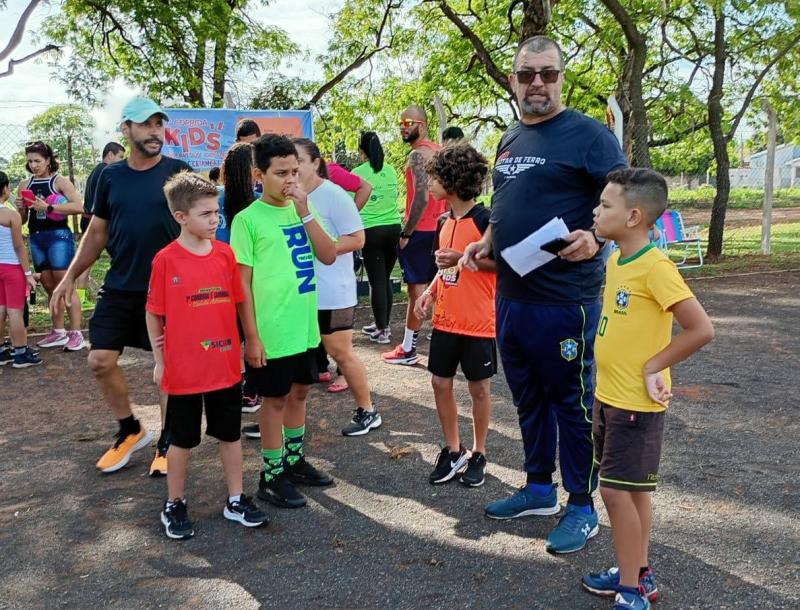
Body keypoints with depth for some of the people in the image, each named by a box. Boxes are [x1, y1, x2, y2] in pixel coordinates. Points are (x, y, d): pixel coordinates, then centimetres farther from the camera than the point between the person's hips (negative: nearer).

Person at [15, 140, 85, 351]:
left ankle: (76, 333, -4)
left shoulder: (59, 181, -4)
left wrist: (48, 207, -21)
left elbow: (78, 206, -18)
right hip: (35, 239, 6)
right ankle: (58, 332, 20)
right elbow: (22, 219, 18)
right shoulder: (25, 185, 12)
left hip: (58, 236, -6)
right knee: (49, 287, 12)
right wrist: (20, 208, -4)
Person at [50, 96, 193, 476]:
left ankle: (167, 443, 21)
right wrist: (71, 276, 7)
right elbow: (97, 233, 11)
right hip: (119, 288, 4)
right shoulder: (110, 176, 5)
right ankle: (130, 430, 24)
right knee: (100, 361, 2)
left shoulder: (178, 172, -4)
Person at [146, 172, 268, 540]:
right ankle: (174, 505, 30)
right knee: (182, 440, 12)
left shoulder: (225, 253, 0)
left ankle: (235, 501, 29)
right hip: (184, 368, -3)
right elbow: (154, 314, -4)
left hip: (226, 365, 4)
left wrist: (241, 346, 7)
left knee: (230, 434, 14)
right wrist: (159, 360, -1)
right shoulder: (166, 260, -11)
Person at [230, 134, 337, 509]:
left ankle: (294, 461, 34)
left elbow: (329, 257, -4)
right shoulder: (248, 219, -11)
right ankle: (272, 476, 20)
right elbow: (242, 283, -11)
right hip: (271, 331, -6)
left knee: (299, 392, 17)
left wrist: (305, 212, -13)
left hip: (304, 325, 6)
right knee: (275, 399, 5)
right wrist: (251, 336, -14)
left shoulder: (299, 209, 6)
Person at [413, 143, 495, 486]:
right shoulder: (444, 221, 10)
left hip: (479, 322, -7)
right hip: (445, 320, 7)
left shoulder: (484, 219, -12)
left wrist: (463, 257, -22)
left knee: (479, 387, 6)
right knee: (440, 382, 9)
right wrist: (429, 293, 4)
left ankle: (478, 454, 22)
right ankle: (453, 451, 24)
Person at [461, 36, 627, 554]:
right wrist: (486, 242, 10)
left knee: (573, 403, 4)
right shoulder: (511, 140, 15)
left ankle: (582, 508, 20)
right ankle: (539, 489, 34)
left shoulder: (588, 135, -8)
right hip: (511, 296, 8)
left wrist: (594, 240, -29)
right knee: (528, 399, 18)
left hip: (565, 300, -8)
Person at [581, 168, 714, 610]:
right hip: (608, 396, 8)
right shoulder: (615, 260, 6)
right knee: (631, 489, 17)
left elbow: (701, 329, -22)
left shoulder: (656, 267, -20)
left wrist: (653, 367, -14)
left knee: (617, 489, -3)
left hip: (636, 404, -8)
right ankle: (637, 575, 32)